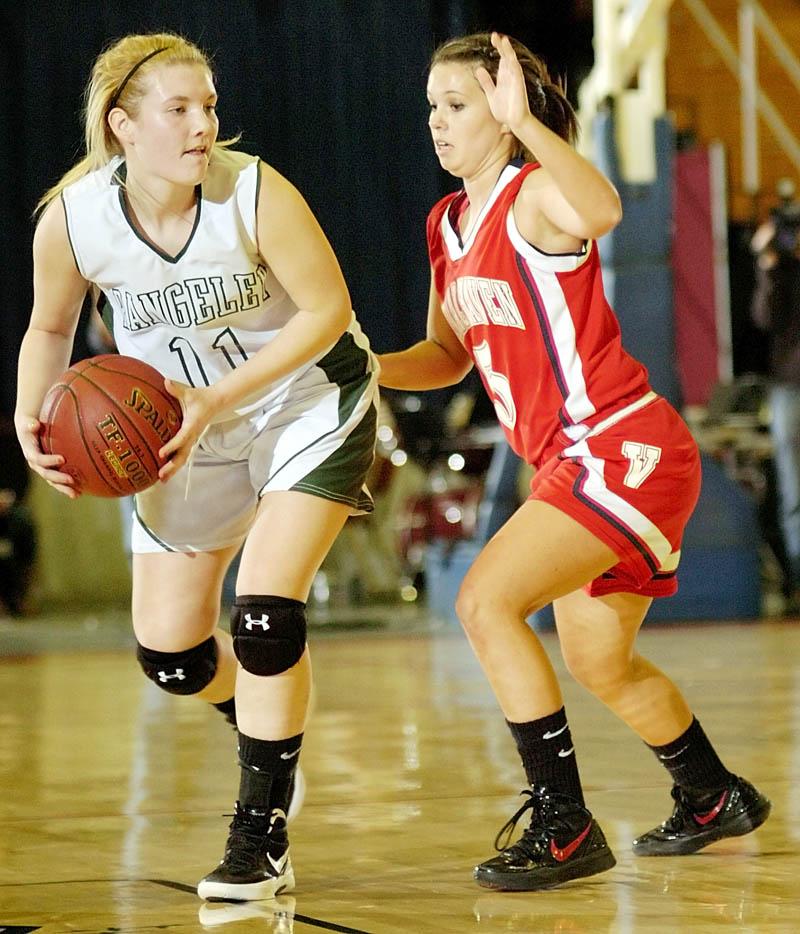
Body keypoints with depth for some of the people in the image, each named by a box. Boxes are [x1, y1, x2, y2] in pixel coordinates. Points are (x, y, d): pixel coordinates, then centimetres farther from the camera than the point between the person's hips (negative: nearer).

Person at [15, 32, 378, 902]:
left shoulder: (256, 194, -28)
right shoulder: (71, 220, -19)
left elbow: (327, 310, -21)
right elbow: (50, 328, -1)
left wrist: (218, 399, -27)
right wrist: (31, 416, -19)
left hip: (310, 399, -4)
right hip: (189, 423, 4)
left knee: (264, 610, -18)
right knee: (167, 648, 5)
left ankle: (260, 837, -5)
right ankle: (275, 728, 39)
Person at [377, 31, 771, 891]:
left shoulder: (535, 194, -15)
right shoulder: (447, 224, 12)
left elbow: (600, 213, -41)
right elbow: (447, 355, 21)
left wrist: (524, 121, -38)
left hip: (626, 448, -10)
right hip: (572, 462, 10)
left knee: (484, 600, -20)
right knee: (598, 662, 20)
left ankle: (563, 828, -14)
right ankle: (715, 801, 43)